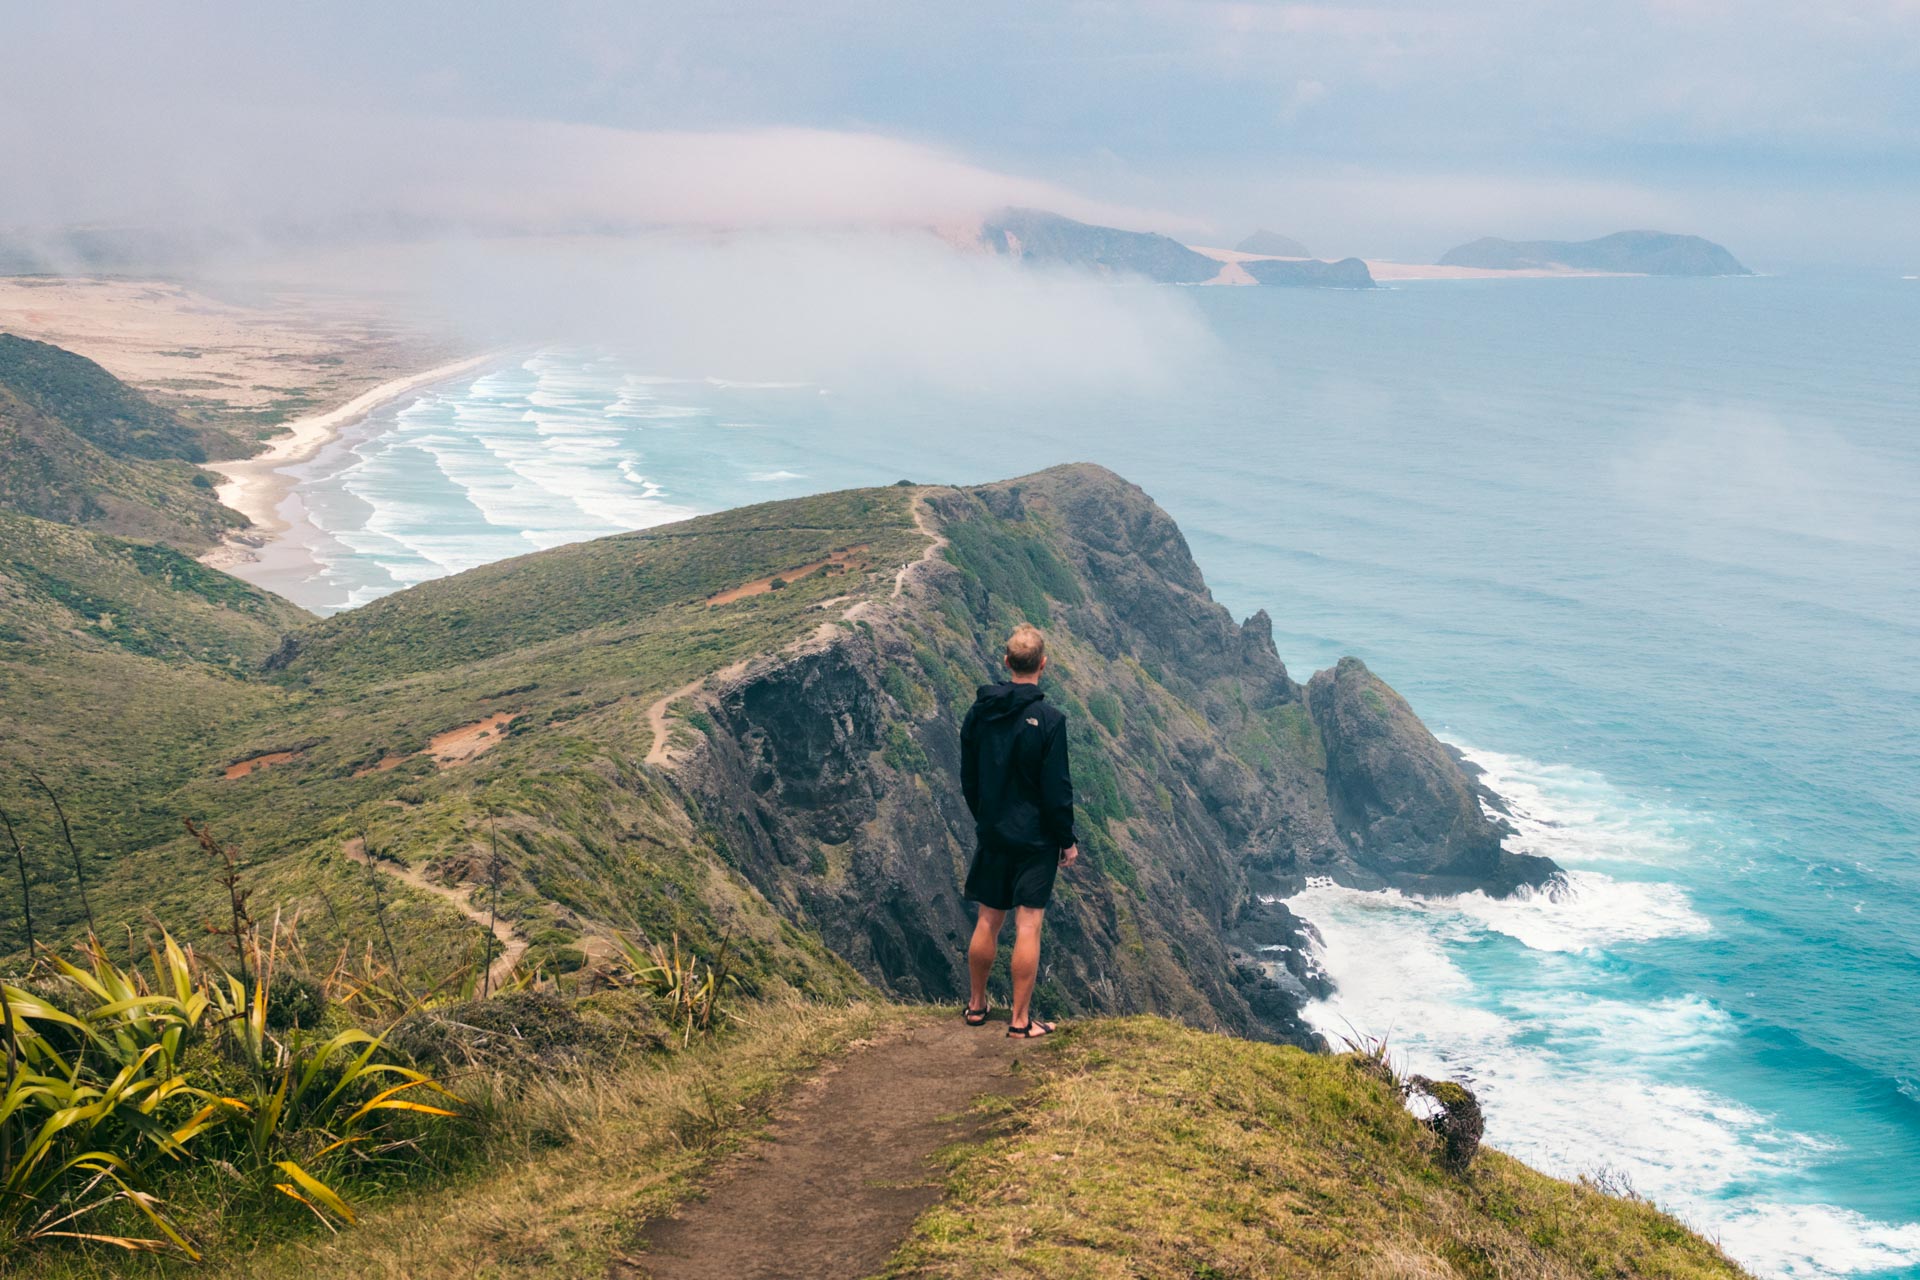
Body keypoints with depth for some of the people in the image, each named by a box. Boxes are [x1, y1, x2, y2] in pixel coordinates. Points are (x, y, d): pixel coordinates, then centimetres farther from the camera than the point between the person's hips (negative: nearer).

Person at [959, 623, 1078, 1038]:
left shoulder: (978, 712, 0)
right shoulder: (1048, 719, -17)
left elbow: (967, 778, 9)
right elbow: (1057, 790, -14)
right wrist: (1068, 840, -2)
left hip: (992, 835, 5)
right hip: (1036, 839, -5)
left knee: (988, 921, 15)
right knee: (1028, 926, 0)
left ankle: (976, 1005, 27)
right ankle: (1020, 1020, 4)